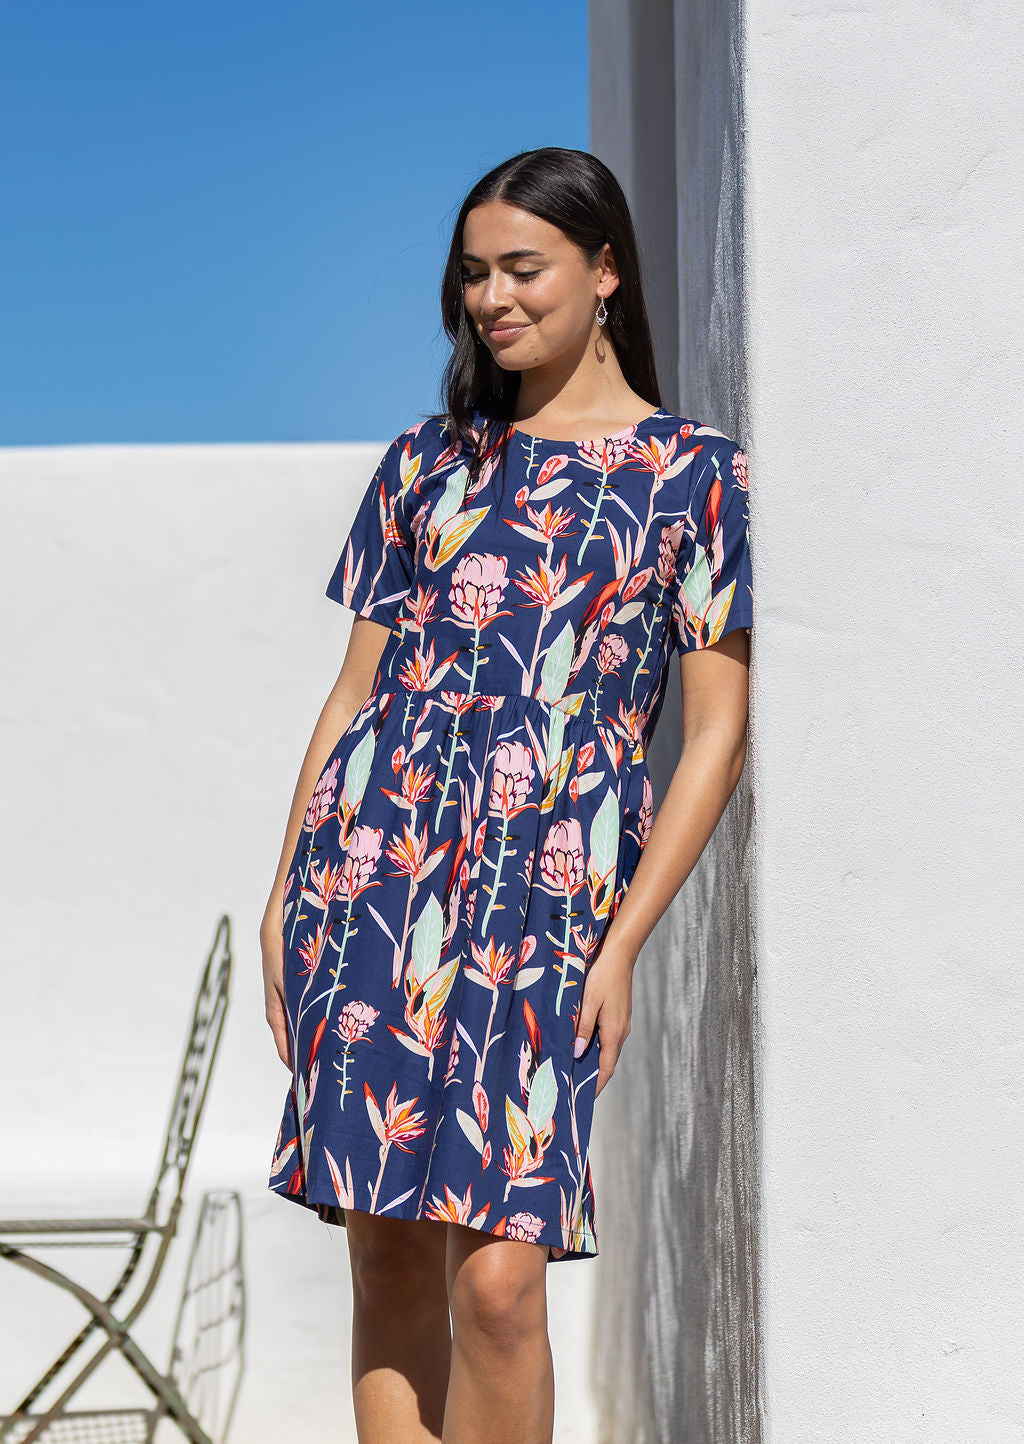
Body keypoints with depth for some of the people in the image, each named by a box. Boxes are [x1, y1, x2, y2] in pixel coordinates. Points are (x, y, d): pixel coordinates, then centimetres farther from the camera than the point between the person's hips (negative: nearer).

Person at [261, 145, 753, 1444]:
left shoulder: (693, 475, 6)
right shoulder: (428, 460, 15)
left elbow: (717, 734, 1)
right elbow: (356, 687, 16)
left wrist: (620, 947, -6)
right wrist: (285, 891, 9)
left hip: (543, 901, -3)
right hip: (369, 880, 3)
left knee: (497, 1275, -10)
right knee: (388, 1257, 3)